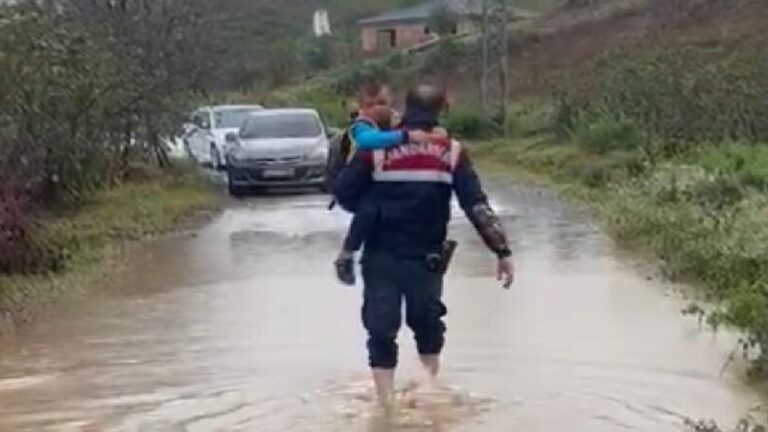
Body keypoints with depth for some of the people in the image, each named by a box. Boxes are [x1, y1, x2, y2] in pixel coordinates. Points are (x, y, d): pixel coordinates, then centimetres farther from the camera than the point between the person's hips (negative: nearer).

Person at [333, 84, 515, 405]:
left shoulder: (377, 148, -5)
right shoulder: (451, 152, -2)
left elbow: (343, 193, -3)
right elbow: (476, 204, -7)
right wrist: (502, 250, -6)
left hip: (381, 257, -1)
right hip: (427, 257, 2)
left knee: (381, 330, 5)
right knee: (427, 324, 22)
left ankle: (385, 404, 0)